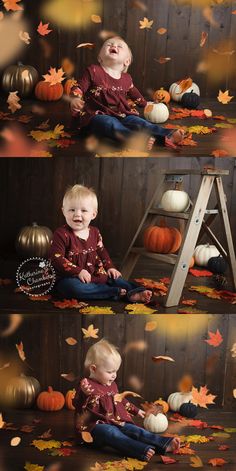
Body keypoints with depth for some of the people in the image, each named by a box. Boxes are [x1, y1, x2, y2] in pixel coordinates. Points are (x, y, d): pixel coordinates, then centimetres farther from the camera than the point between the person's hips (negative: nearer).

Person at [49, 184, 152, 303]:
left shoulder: (94, 232, 7)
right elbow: (56, 258, -19)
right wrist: (78, 271, -25)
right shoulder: (61, 234, -13)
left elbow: (101, 251, 21)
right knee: (74, 287, -36)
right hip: (69, 278, -7)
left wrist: (110, 267, 6)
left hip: (94, 275, 7)